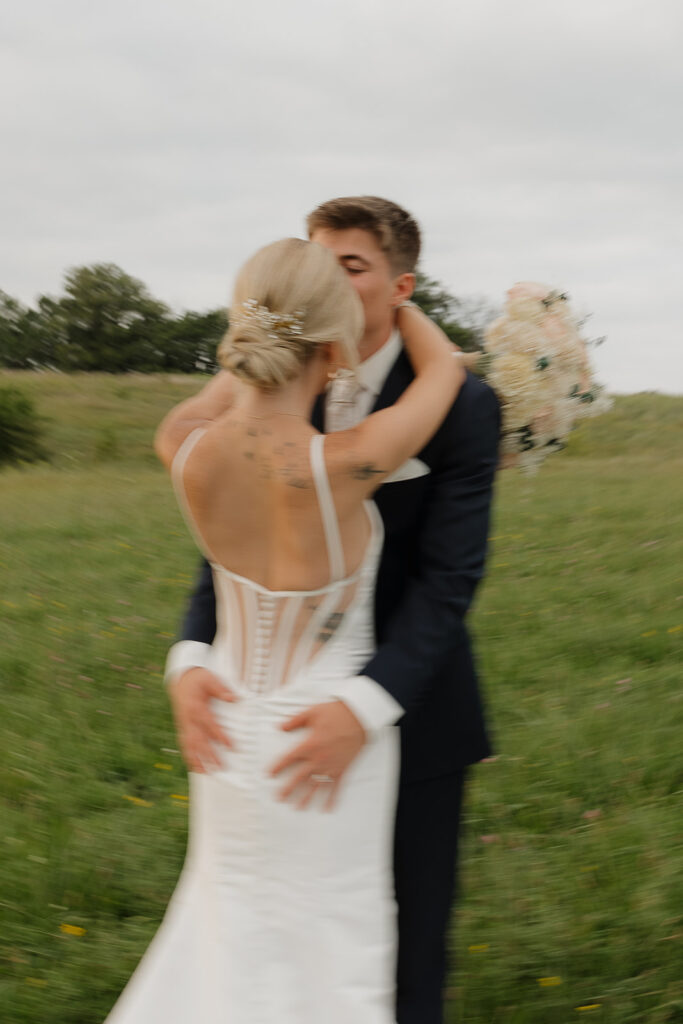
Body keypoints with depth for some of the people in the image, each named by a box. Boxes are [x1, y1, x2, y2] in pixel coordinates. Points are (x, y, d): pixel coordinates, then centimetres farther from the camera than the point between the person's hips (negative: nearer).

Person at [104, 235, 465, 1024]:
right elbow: (444, 366, -9)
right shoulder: (344, 467, -29)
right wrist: (387, 298, 8)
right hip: (331, 742, -5)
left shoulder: (185, 453, -18)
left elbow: (228, 393, 9)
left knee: (236, 922, 27)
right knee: (328, 955, 16)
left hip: (231, 727, 5)